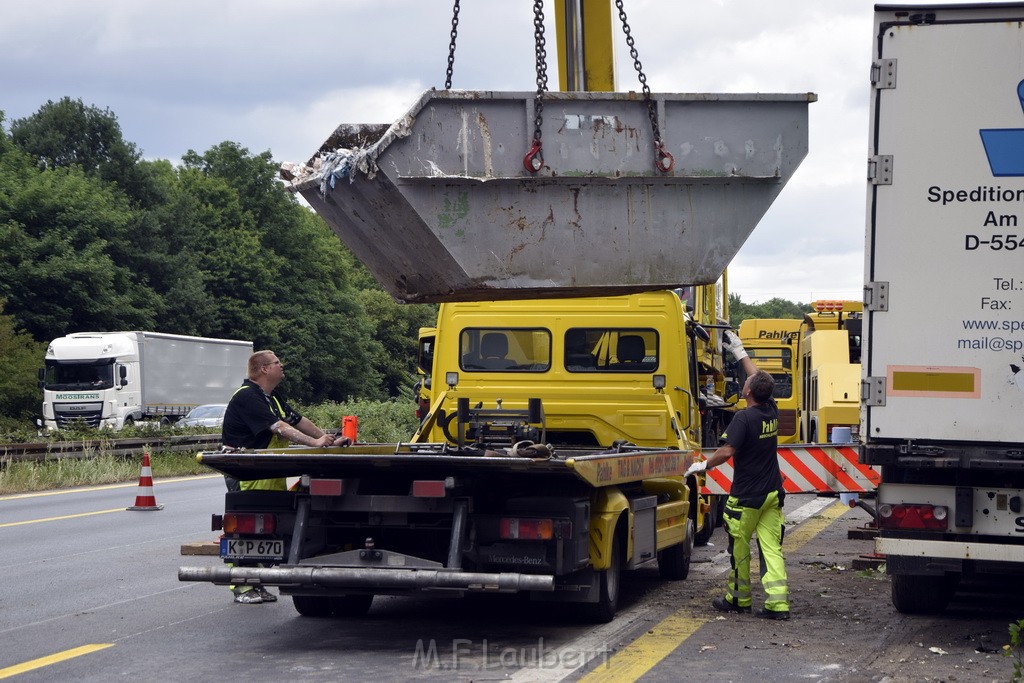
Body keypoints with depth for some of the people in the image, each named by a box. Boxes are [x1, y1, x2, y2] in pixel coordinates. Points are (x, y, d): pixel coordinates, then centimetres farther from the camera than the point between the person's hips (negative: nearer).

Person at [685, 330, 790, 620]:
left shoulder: (744, 418, -17)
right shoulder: (771, 412, 5)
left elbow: (727, 451, -22)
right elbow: (759, 378, 20)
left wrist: (703, 465, -5)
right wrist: (739, 352, 29)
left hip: (746, 496, -6)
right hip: (772, 493, 6)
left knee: (739, 547, 9)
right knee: (772, 547, 2)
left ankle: (739, 598, 21)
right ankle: (778, 602, -6)